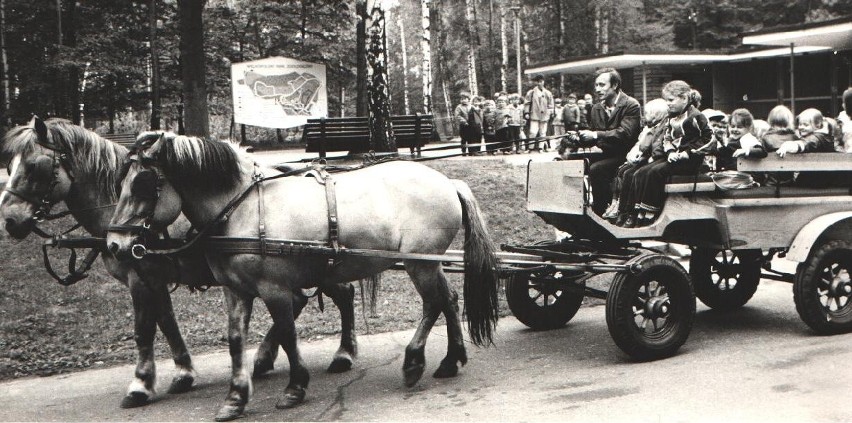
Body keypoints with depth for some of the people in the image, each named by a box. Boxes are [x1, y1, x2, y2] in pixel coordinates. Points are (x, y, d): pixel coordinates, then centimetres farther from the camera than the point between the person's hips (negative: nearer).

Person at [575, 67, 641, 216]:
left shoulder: (631, 105, -11)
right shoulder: (596, 108, 12)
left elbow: (625, 133, -24)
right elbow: (592, 139, 14)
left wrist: (596, 135, -28)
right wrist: (578, 138, -9)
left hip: (624, 156, -7)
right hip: (606, 153, 7)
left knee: (596, 169, -29)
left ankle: (601, 211, -15)